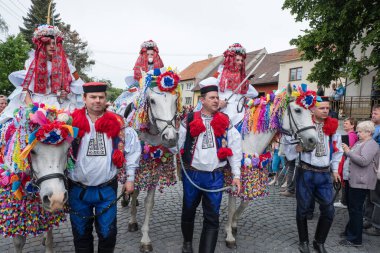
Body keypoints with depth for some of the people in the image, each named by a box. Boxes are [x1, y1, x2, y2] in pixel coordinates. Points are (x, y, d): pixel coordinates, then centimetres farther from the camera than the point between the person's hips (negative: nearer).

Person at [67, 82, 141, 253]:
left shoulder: (117, 123, -5)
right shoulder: (72, 122, -5)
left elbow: (133, 149, 2)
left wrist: (130, 178, 3)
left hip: (107, 188, 0)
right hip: (77, 188, 1)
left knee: (108, 233, 10)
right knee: (80, 233, 18)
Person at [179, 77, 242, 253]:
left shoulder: (225, 122, 1)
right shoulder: (189, 120, -1)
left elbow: (235, 148, 2)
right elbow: (178, 144, 5)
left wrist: (236, 175, -2)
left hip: (216, 176, 0)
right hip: (191, 175, 1)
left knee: (212, 218, 2)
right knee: (188, 211, 18)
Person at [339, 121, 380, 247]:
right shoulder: (360, 143, 16)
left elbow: (364, 161, -25)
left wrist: (348, 152, -19)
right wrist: (346, 150, 7)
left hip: (360, 182, -9)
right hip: (353, 180, 9)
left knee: (356, 209, -3)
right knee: (352, 207, 18)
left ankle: (355, 239, 6)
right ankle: (350, 231, 32)